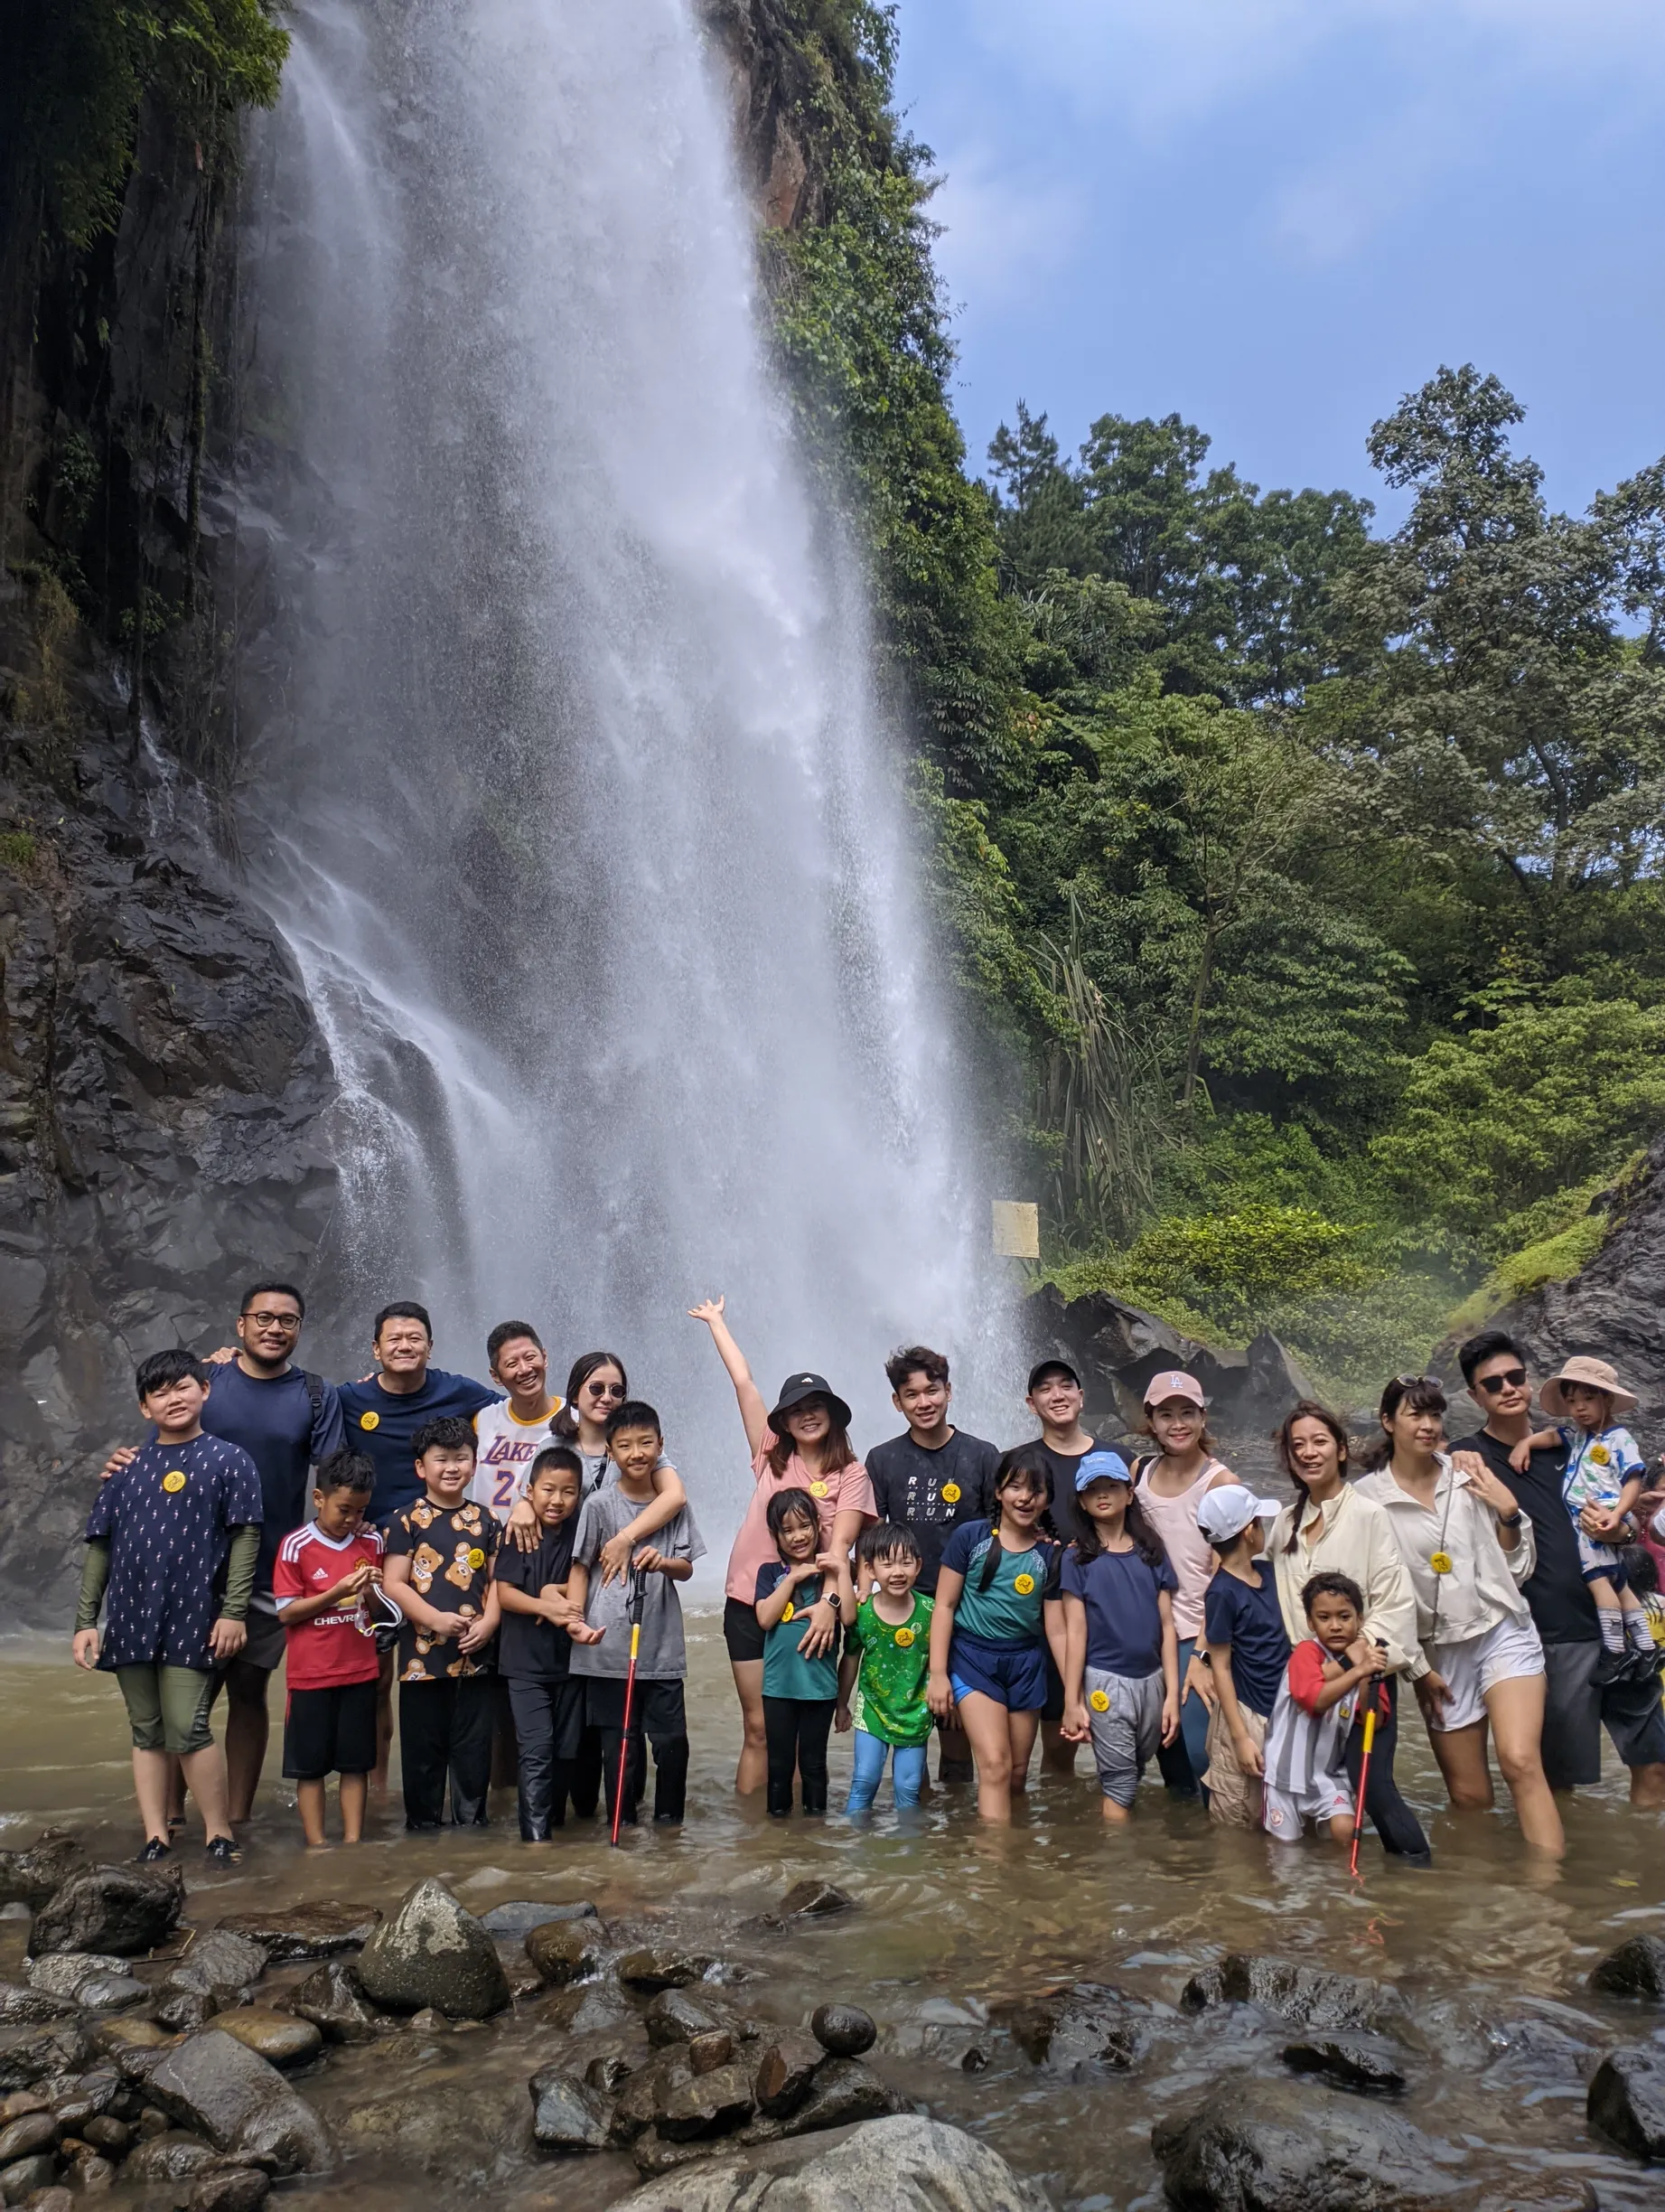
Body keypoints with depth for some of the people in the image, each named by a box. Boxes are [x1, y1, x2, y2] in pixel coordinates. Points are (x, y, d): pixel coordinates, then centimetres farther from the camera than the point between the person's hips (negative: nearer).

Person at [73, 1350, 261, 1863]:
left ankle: (220, 1835, 7)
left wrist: (233, 1612, -11)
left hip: (192, 1620, -4)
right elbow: (100, 1547, 10)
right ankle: (155, 1840, 18)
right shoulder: (128, 1468, 9)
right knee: (146, 1733, 10)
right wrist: (85, 1621, 5)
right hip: (131, 1619, 4)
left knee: (186, 1730, -7)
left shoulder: (228, 1460, -1)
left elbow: (245, 1537, -5)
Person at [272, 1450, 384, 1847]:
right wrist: (336, 1593, -20)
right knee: (309, 1764, 5)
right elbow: (286, 1613, -9)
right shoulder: (296, 1546, -9)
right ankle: (316, 1846, 14)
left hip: (360, 1671, 3)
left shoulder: (372, 1542, 4)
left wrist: (373, 1592, -10)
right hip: (311, 1675, -3)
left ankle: (353, 1841, 16)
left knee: (356, 1762, 8)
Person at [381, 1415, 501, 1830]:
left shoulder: (483, 1520, 9)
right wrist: (437, 1619, -16)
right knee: (424, 1748, 6)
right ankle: (424, 1825, 20)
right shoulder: (408, 1520, -2)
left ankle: (472, 1821, 22)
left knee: (474, 1747, 9)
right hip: (423, 1653, -3)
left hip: (475, 1655, 3)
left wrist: (489, 1622, -7)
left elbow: (497, 1579, 9)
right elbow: (394, 1584, -7)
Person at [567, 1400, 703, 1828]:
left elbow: (687, 1568, 6)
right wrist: (575, 1620, -13)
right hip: (609, 1645, -2)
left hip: (662, 1644, 2)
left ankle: (669, 1818, 22)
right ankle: (623, 1823, 20)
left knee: (672, 1739, 3)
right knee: (619, 1741, 5)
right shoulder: (599, 1504, -3)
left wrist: (663, 1562, -16)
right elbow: (580, 1568, 0)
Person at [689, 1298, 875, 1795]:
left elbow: (841, 1543, -12)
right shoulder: (771, 1457, 8)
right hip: (750, 1604, 2)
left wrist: (827, 1602, -26)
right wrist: (716, 1322, 14)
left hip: (810, 1609, -2)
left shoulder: (850, 1474, 1)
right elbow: (743, 1382, 11)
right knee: (758, 1728, 3)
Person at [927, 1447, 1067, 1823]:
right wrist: (938, 1673, -8)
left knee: (1017, 1773, 10)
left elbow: (1056, 1629, 4)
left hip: (1026, 1663, 3)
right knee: (994, 1765, -15)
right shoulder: (970, 1536, -6)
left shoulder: (1052, 1554, 1)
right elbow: (944, 1605, -3)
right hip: (973, 1656, -3)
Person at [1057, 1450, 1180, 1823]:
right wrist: (1072, 1703, -7)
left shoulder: (1151, 1553, 7)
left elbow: (1166, 1626, 5)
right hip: (1106, 1682, -3)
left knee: (1135, 1772, 11)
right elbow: (1075, 1633, -4)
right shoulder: (1077, 1558, -1)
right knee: (1120, 1782, -2)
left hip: (1151, 1679, 3)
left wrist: (1172, 1694, 0)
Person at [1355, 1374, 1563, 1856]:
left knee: (1520, 1762, -20)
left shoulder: (1470, 1477, 1)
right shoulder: (1368, 1497, -5)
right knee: (1469, 1796, 5)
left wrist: (1508, 1512, -9)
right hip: (1438, 1652, 0)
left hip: (1503, 1634, 0)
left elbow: (1518, 1569, 7)